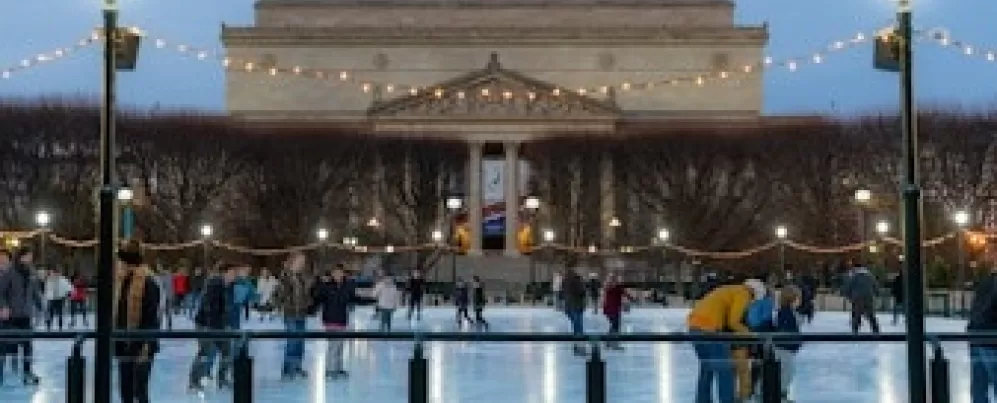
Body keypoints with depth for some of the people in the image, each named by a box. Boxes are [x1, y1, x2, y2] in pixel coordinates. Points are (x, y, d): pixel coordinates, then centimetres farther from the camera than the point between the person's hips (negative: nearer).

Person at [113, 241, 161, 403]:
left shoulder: (147, 282, -13)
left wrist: (147, 345, -19)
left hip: (141, 345, -8)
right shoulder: (120, 280, 9)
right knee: (125, 390, 13)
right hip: (124, 344, 8)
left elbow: (151, 317, -16)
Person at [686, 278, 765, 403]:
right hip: (709, 329, -9)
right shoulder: (743, 294, 0)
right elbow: (732, 321, -9)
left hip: (695, 326, 9)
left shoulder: (729, 291, 28)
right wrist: (746, 331, 6)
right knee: (725, 369, -1)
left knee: (706, 368, 19)